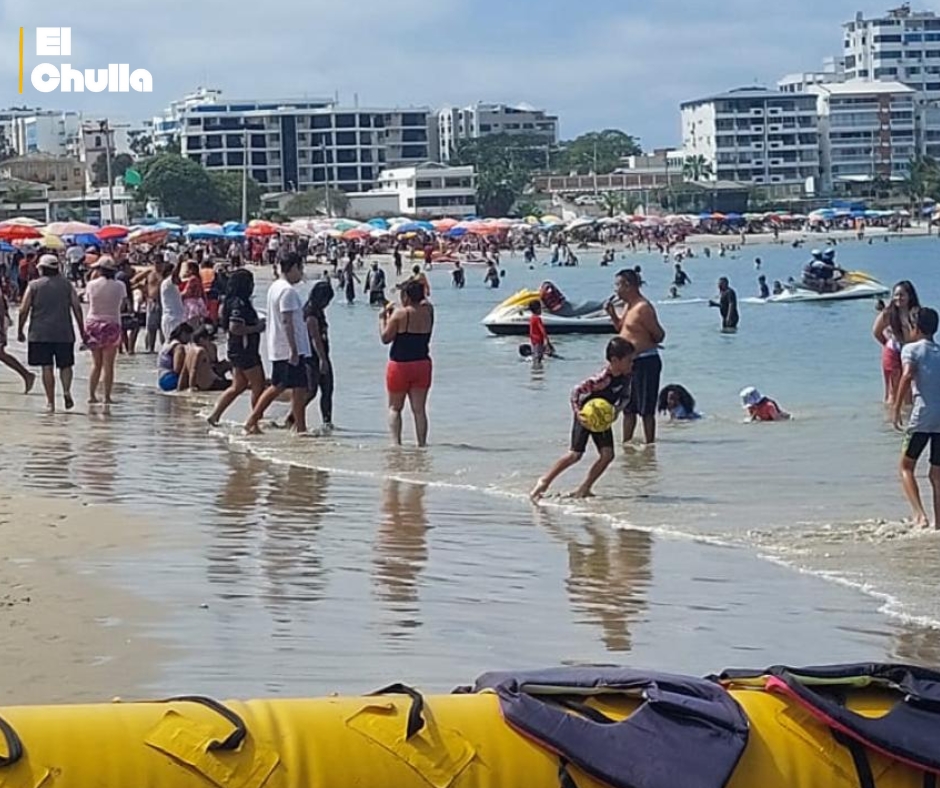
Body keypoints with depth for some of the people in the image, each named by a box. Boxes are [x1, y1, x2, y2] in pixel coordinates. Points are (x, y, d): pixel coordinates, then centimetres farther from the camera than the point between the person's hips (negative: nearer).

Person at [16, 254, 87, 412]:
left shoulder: (34, 285, 1)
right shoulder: (67, 285, 6)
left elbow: (23, 310, -3)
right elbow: (77, 308, 1)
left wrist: (20, 330, 8)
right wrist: (82, 331, 6)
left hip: (40, 334, -1)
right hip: (64, 333, 1)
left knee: (46, 367, 2)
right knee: (65, 365, 12)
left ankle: (50, 402, 0)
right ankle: (66, 390, -13)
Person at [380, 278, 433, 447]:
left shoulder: (400, 313, -13)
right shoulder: (428, 311, -1)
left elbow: (385, 338, -9)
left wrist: (382, 318, 2)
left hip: (400, 364, -4)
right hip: (422, 364, 4)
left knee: (394, 408, 7)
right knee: (419, 409, 7)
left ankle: (396, 441, -6)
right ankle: (422, 443, 3)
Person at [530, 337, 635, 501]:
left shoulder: (626, 376, -12)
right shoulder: (603, 379, -34)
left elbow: (625, 396, 3)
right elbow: (576, 391, -31)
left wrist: (617, 408, -17)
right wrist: (577, 413, -38)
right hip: (586, 415, -7)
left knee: (607, 454, -4)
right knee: (575, 454, -8)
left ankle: (585, 489, 7)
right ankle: (544, 482, 6)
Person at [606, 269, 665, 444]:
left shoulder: (643, 308, -18)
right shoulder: (629, 306, 13)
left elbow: (659, 335, -15)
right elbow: (621, 328, 25)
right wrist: (612, 314, 12)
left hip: (645, 362, -10)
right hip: (630, 363, 10)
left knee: (646, 410, -4)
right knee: (628, 408, 16)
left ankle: (649, 446, 0)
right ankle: (626, 444, 24)